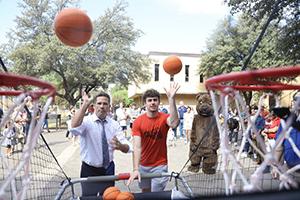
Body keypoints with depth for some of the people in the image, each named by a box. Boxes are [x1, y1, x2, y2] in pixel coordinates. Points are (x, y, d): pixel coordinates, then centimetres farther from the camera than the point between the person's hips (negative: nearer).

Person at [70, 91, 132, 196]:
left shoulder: (114, 124, -5)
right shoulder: (86, 121, -13)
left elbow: (128, 147, -14)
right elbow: (74, 129, -37)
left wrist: (120, 146, -37)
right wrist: (85, 105, -41)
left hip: (108, 169, 3)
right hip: (89, 170, -3)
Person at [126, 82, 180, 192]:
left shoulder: (164, 118, -13)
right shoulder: (138, 122, -11)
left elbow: (173, 123, -39)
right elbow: (137, 147, -18)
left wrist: (171, 99, -46)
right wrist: (135, 169, -28)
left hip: (160, 165, -2)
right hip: (143, 166, 2)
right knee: (145, 193, 20)